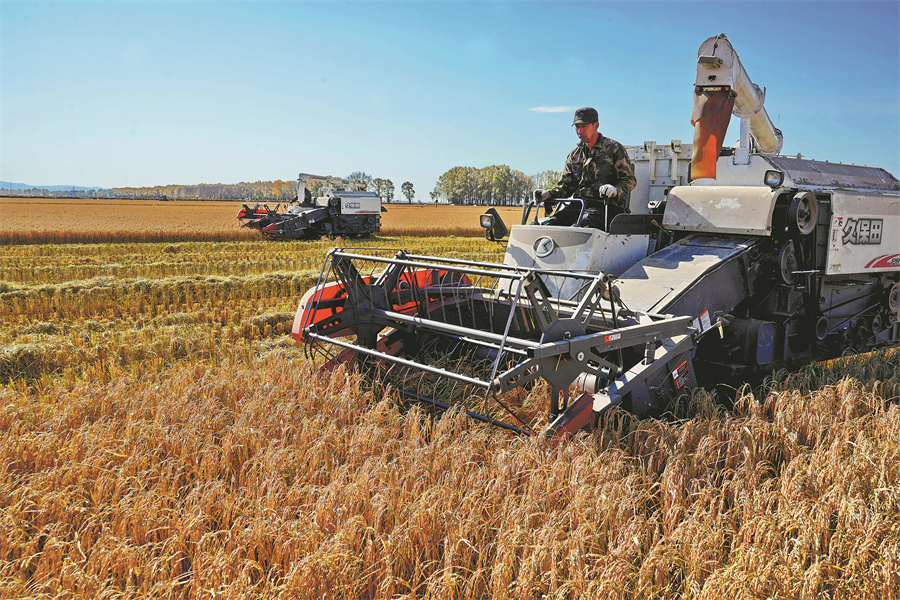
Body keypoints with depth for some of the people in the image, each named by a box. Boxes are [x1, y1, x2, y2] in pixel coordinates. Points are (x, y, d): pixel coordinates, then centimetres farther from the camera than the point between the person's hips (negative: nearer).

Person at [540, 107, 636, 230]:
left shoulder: (614, 149, 5)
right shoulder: (574, 155, 21)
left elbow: (630, 180, 0)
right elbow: (566, 185, 21)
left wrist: (615, 191, -23)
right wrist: (549, 194, -2)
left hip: (605, 206, -5)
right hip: (577, 203, 5)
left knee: (583, 225, -39)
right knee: (550, 225, -26)